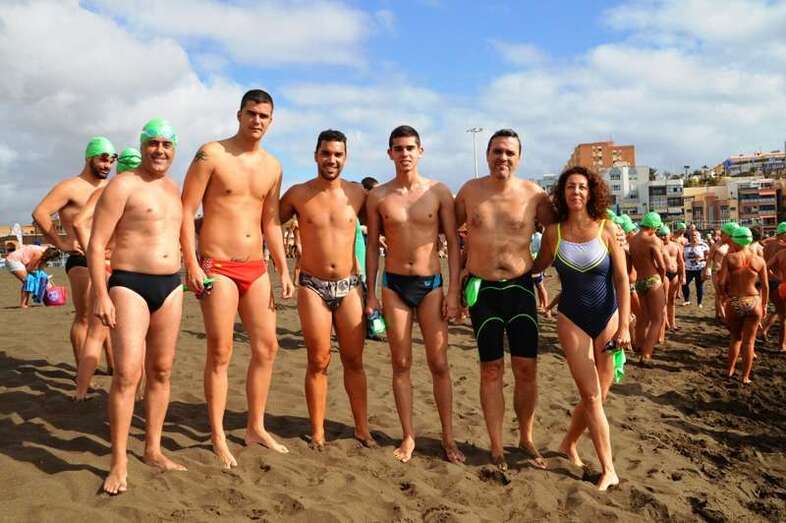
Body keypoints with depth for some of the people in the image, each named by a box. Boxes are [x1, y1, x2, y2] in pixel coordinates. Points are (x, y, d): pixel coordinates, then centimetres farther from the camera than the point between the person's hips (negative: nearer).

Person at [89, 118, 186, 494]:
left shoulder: (174, 189, 15)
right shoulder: (122, 186, -6)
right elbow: (96, 243, -10)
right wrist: (101, 295, -18)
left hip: (171, 286, 7)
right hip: (129, 285, -7)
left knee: (161, 371, 10)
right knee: (127, 373, -12)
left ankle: (153, 450, 21)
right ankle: (119, 463, -2)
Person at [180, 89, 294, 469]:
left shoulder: (272, 166, 11)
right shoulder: (211, 154, -6)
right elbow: (186, 211, -9)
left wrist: (283, 270, 11)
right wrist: (191, 265, -16)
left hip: (256, 269, 6)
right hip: (217, 267, -6)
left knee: (267, 348, 8)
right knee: (220, 354, -2)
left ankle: (256, 427, 23)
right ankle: (218, 438, 11)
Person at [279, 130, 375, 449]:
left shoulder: (357, 193, 2)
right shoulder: (298, 194, -1)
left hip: (349, 287, 2)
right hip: (313, 288, -1)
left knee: (354, 361, 8)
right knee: (318, 363, 4)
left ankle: (362, 429, 18)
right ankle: (318, 432, 16)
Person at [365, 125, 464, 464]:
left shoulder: (438, 192, -1)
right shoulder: (378, 196, 2)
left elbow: (453, 243, 0)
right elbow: (372, 246, 7)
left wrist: (453, 290, -6)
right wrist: (371, 294, 3)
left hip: (430, 284, -1)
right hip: (394, 284, 1)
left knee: (439, 364, 1)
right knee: (400, 364, 5)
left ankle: (448, 437, 13)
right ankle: (408, 436, 16)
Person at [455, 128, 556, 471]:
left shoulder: (534, 194, -4)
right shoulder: (470, 191, -1)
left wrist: (537, 266, 3)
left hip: (520, 287, 0)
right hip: (482, 289, 0)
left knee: (526, 368, 3)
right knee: (491, 370, 6)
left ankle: (526, 438, 24)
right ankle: (496, 447, 18)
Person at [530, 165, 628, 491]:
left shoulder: (607, 231, -6)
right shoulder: (553, 232, -3)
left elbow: (622, 280, -6)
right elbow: (537, 266, 12)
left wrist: (624, 326, -11)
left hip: (607, 318, 1)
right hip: (572, 320, -1)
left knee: (599, 395, 7)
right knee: (591, 395, -5)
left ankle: (569, 444, 31)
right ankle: (608, 470, 5)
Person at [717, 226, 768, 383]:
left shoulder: (729, 257, -7)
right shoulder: (759, 260, -1)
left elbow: (721, 282, -13)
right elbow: (765, 286, 2)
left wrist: (723, 296, 6)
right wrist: (764, 304, 15)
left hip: (733, 303, 0)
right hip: (753, 303, 1)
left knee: (736, 338, 21)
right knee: (749, 341, 11)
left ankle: (729, 370, 26)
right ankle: (745, 376, 14)